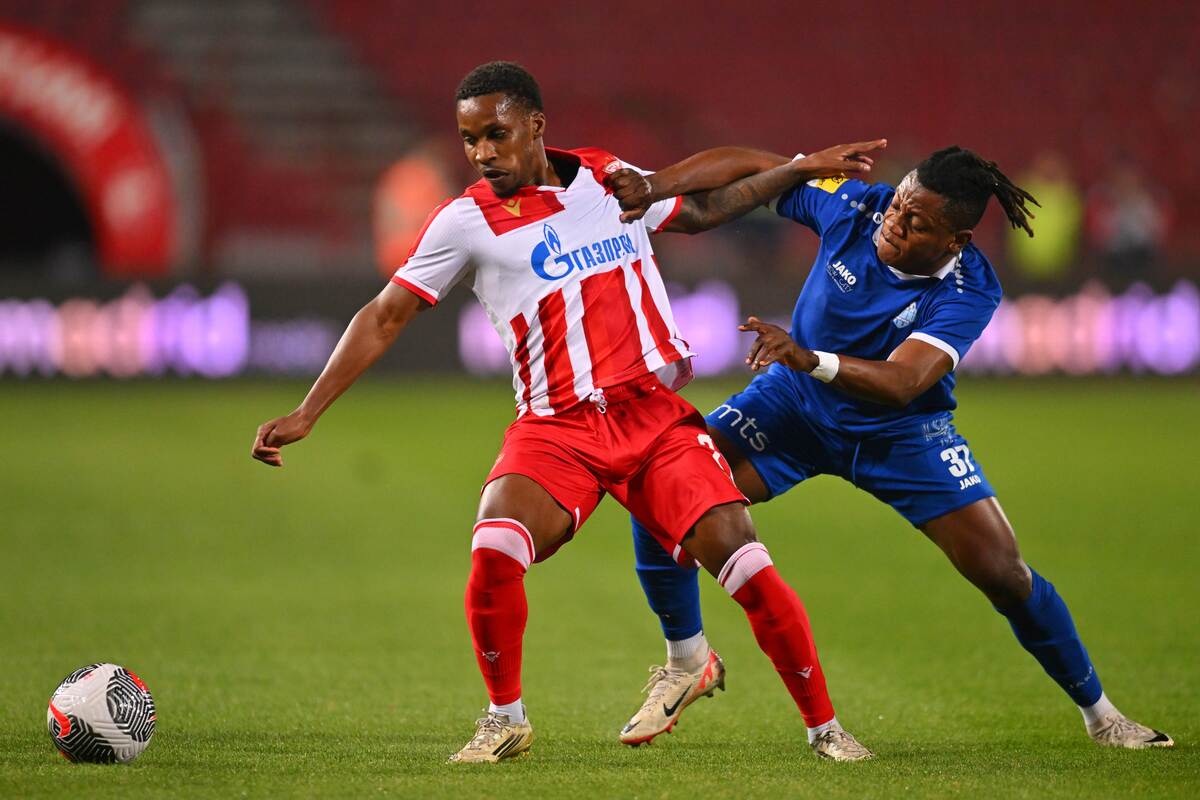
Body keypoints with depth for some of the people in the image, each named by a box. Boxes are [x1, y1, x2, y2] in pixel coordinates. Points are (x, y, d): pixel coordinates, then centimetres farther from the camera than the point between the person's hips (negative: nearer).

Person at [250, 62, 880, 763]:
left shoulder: (609, 178, 9)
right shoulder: (468, 221, 1)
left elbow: (701, 207, 30)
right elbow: (384, 318, 4)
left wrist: (799, 170, 27)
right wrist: (306, 414, -1)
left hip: (656, 415, 2)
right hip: (556, 428, -2)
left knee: (742, 559, -14)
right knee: (495, 554, -28)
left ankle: (824, 725, 3)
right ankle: (506, 719, -3)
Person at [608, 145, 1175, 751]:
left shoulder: (968, 293, -28)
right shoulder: (853, 204, -22)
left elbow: (901, 382, -41)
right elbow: (753, 170, -11)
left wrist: (811, 359, -58)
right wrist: (647, 189, -23)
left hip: (903, 429, -2)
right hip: (798, 403, 2)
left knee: (1002, 571, -10)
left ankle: (1097, 710, 16)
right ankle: (687, 661, 4)